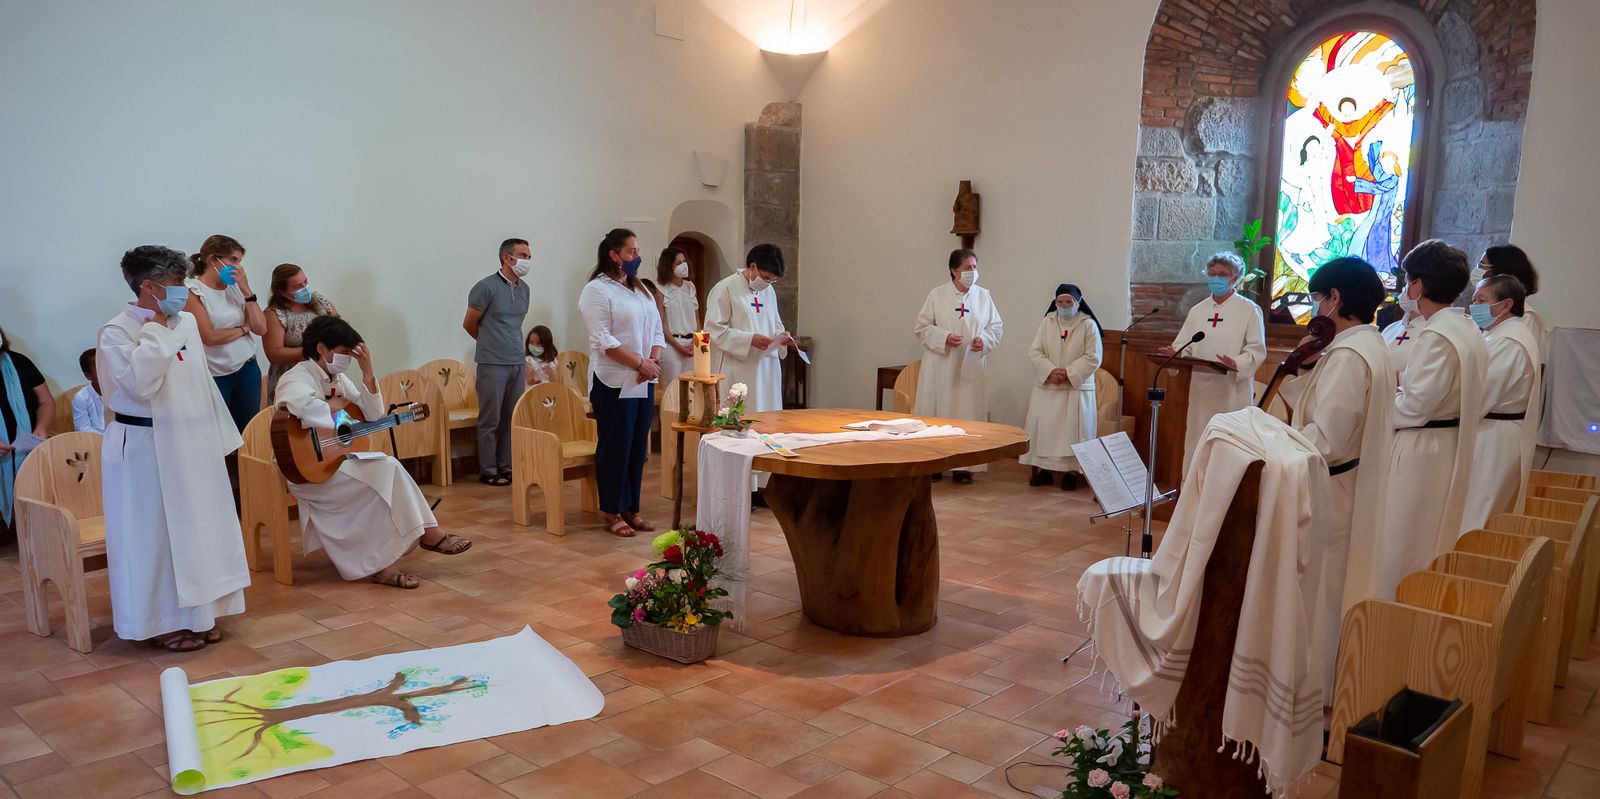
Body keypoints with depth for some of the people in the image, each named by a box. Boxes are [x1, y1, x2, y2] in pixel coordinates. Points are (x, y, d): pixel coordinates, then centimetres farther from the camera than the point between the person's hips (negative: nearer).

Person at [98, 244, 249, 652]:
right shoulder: (117, 332, -13)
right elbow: (139, 383, -29)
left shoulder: (186, 322, 7)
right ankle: (161, 622, 16)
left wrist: (222, 436, 16)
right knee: (155, 536, 3)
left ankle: (196, 613, 26)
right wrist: (156, 326, -21)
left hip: (194, 446, 7)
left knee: (199, 527, 12)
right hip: (145, 450, -7)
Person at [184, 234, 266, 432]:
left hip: (247, 369, 5)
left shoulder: (234, 287, 5)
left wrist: (246, 291, -7)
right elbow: (210, 337, -17)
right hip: (215, 376, -4)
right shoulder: (193, 292, -9)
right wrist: (244, 328, -3)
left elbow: (261, 328, 0)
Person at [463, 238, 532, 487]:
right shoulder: (487, 287, -10)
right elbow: (469, 324, 0)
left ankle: (505, 466, 20)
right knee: (490, 420, 1)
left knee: (512, 419, 10)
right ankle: (488, 471, 10)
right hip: (493, 364, -6)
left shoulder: (524, 288, 10)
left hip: (517, 363, 6)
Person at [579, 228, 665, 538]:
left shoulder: (641, 289, 15)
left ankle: (631, 508, 20)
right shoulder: (597, 290, -8)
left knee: (638, 447, 10)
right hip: (614, 383, -7)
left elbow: (656, 329, 14)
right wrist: (641, 364, -16)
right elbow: (604, 341, -16)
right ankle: (612, 512, 11)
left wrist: (654, 361, -5)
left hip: (644, 383, 7)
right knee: (615, 448, 0)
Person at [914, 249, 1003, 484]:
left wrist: (984, 340, -10)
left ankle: (963, 465, 9)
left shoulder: (984, 296, 6)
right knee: (937, 411, 1)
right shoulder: (937, 294, 0)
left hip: (972, 366, 2)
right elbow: (922, 327, 1)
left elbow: (997, 326, 11)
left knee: (969, 412, 1)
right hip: (941, 365, -2)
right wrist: (944, 337, -14)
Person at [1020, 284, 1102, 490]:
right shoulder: (1047, 321, 5)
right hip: (1046, 387, 3)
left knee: (1071, 431, -3)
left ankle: (1069, 471, 5)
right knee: (1041, 428, 3)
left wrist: (1068, 373, -16)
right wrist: (1050, 371, -14)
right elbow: (1035, 352, 1)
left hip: (1076, 388, -3)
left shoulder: (1089, 325, -3)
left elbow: (1093, 357, -8)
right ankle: (1042, 469, 12)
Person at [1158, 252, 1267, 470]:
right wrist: (1174, 354, -10)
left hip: (1233, 390, -4)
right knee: (1197, 444, 5)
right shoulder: (1197, 311, 16)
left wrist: (1237, 363, -24)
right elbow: (1184, 346, 12)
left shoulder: (1249, 310, 3)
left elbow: (1257, 349, -4)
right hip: (1201, 389, 4)